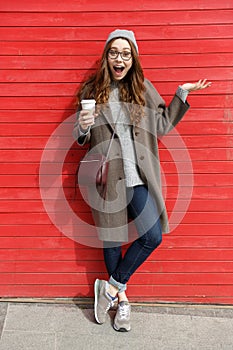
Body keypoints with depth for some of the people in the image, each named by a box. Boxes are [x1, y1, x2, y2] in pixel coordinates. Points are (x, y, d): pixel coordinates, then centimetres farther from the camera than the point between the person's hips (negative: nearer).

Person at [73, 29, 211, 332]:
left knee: (153, 237, -4)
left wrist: (182, 93, 4)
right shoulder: (91, 91, 2)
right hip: (107, 178, -1)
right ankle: (121, 296, 31)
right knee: (111, 239, 8)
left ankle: (113, 286, 16)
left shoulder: (144, 89, 6)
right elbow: (82, 139, 7)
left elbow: (163, 125, 8)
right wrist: (83, 127, -16)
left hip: (139, 177, 2)